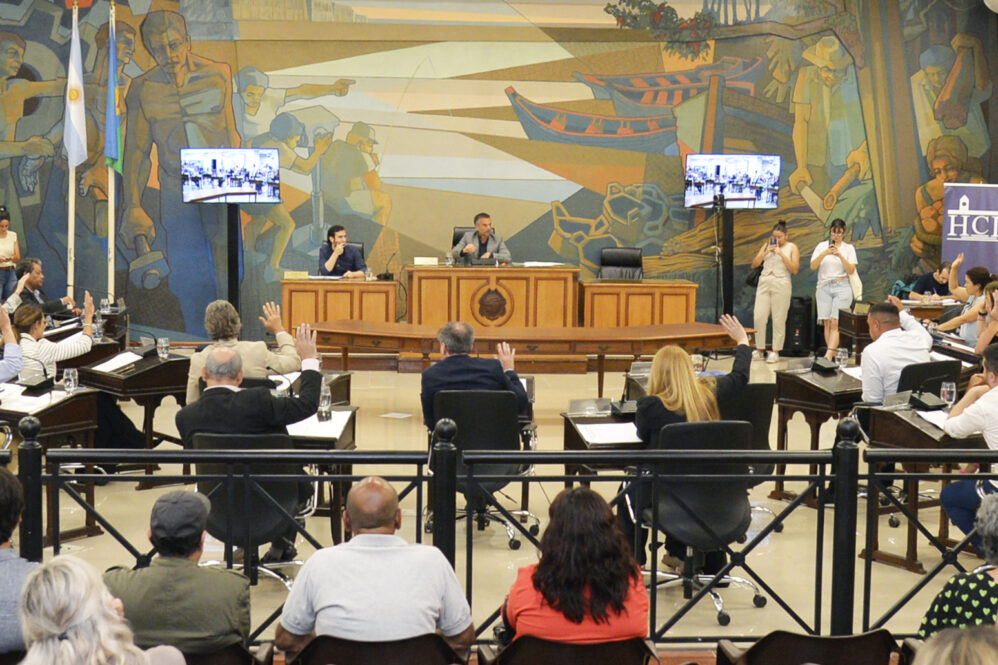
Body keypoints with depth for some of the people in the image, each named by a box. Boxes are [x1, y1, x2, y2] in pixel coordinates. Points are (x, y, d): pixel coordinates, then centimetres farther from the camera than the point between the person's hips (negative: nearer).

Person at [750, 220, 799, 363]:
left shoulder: (792, 247, 6)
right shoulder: (767, 245, 15)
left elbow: (795, 269, -4)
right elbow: (754, 265, 10)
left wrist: (781, 254, -9)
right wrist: (765, 252, -3)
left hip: (781, 284, -3)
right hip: (764, 283, 4)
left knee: (779, 319, -3)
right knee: (759, 317, -2)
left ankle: (776, 352, 2)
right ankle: (759, 349, 8)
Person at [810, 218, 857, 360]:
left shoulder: (849, 248, 8)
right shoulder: (822, 246, 9)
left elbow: (851, 270, -2)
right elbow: (813, 266, -2)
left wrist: (840, 255, -13)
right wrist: (825, 253, -15)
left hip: (842, 287, -2)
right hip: (824, 286, 2)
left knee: (835, 323, -12)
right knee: (827, 323, -2)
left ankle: (828, 355, -23)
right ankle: (833, 354, 2)